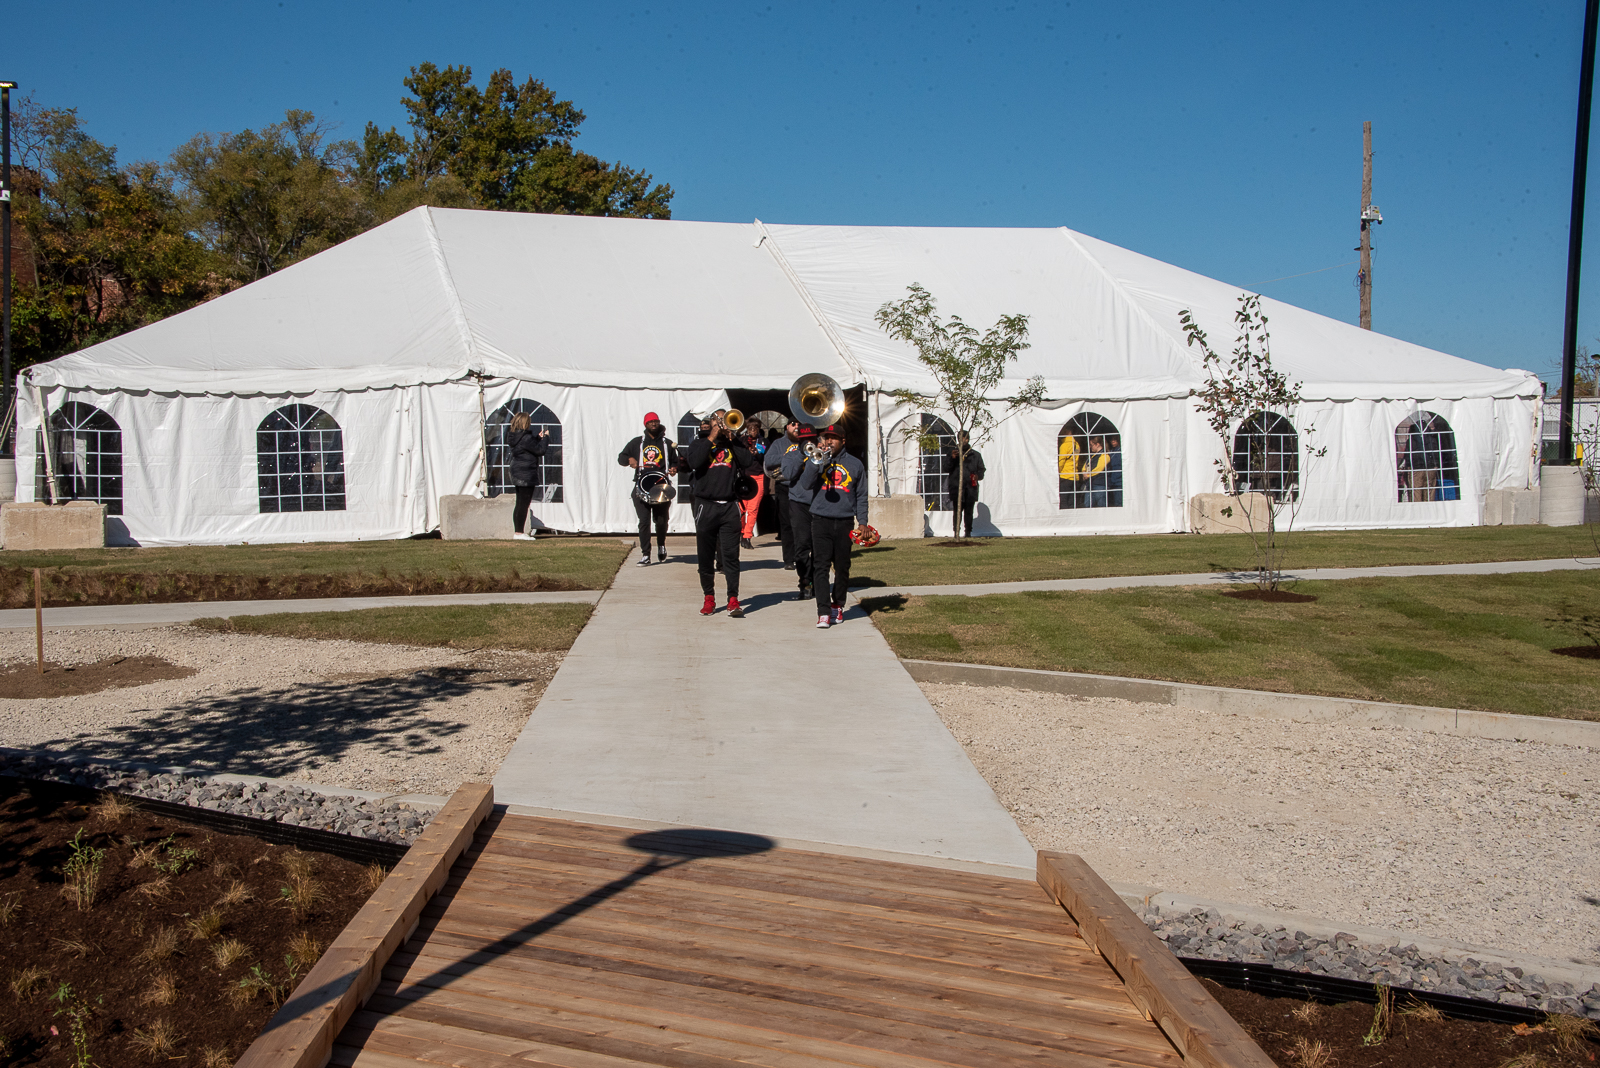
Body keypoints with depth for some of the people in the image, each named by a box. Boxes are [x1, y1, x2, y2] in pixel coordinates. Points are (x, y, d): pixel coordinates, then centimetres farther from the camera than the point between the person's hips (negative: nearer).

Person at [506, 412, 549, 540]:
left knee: (520, 503, 15)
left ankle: (516, 531, 18)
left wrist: (538, 437, 14)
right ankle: (519, 532, -6)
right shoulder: (525, 438, -18)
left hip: (517, 473, 10)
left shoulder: (514, 436, 10)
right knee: (524, 504, -6)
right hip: (526, 474, -10)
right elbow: (540, 450, -15)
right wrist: (545, 438, -2)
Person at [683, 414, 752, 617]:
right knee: (705, 556, 6)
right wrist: (711, 438, -7)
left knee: (730, 555, -5)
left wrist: (730, 439, -4)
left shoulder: (733, 444, 13)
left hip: (729, 507, 0)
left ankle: (733, 599, -5)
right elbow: (693, 463, -11)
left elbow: (746, 462, -5)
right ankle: (709, 598, 16)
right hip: (706, 506, 0)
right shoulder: (700, 443, 10)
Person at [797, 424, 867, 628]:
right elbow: (805, 484, -7)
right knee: (820, 566, -9)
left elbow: (861, 496, 12)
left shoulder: (854, 464, 10)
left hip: (845, 523, 1)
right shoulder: (815, 462, 9)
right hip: (821, 521, -1)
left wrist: (862, 522, 4)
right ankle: (823, 612, -11)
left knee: (842, 567, 8)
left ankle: (838, 605, 24)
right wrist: (818, 461, -15)